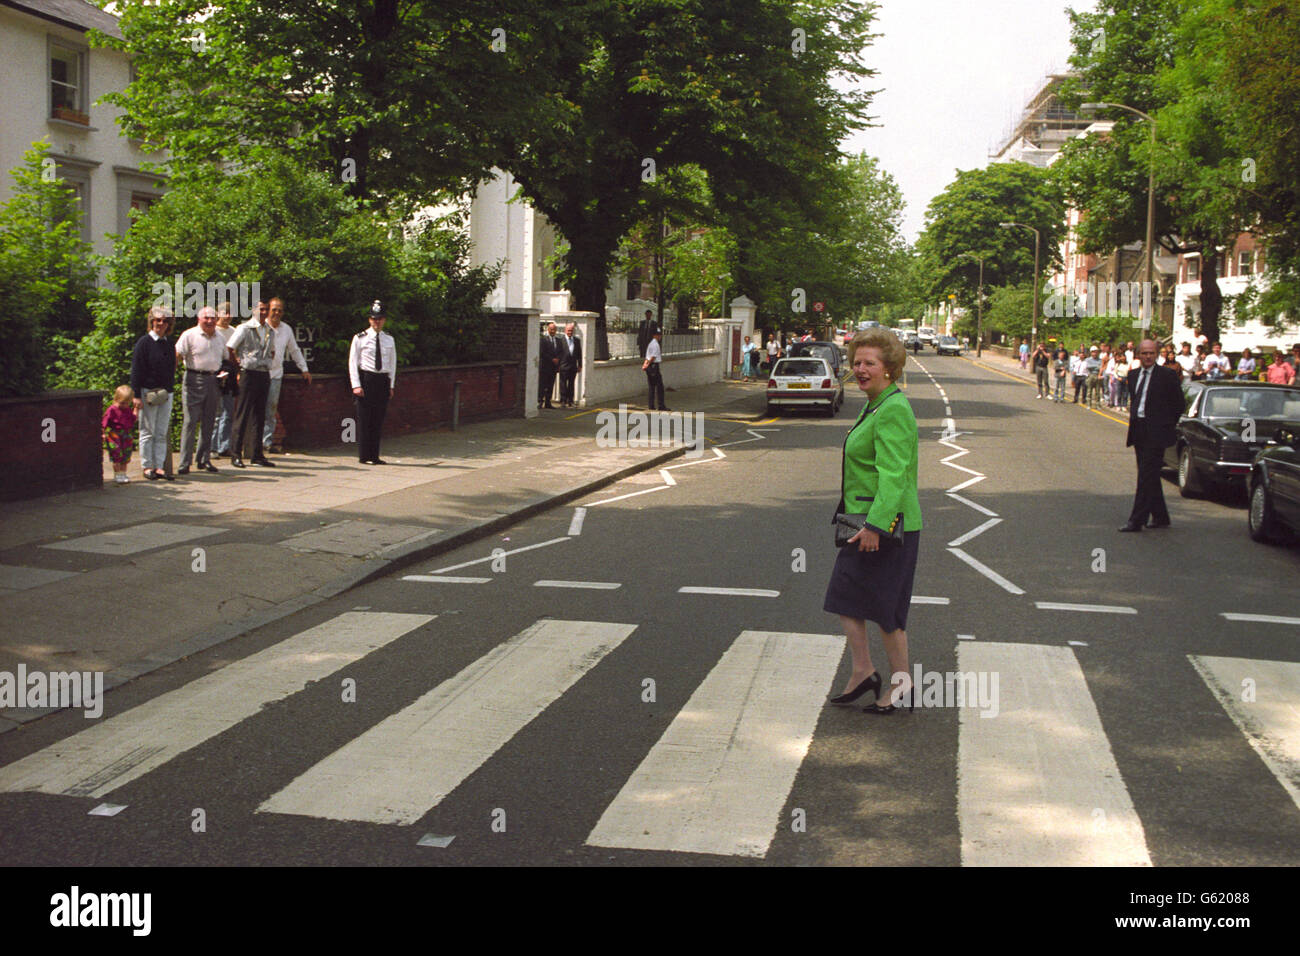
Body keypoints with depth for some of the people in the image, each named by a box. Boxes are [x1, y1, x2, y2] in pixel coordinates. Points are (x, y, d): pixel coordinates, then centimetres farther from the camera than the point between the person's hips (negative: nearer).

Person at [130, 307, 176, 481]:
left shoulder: (170, 344, 11)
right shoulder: (144, 342, -5)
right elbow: (136, 371, -7)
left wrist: (171, 388, 14)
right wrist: (136, 395, -13)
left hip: (166, 393, 5)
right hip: (148, 393, -5)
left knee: (162, 433, 6)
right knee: (147, 432, 0)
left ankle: (159, 466, 10)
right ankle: (147, 467, 7)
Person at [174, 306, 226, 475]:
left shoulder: (220, 338, 14)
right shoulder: (189, 335, -3)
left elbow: (225, 358, 28)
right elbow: (177, 355, -10)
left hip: (213, 381, 6)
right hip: (194, 380, -5)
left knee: (209, 422, 9)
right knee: (190, 421, -7)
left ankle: (204, 459, 18)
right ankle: (185, 463, -5)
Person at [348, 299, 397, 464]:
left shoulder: (389, 340, 11)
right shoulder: (360, 338, -1)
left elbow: (393, 363, 16)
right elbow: (353, 362, -2)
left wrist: (391, 385, 11)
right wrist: (356, 385, -9)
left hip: (383, 381, 4)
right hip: (366, 380, -4)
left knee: (378, 421, 6)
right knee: (364, 420, -3)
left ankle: (374, 456, 13)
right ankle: (364, 456, 3)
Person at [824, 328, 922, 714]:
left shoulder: (893, 410, -18)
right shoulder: (875, 406, 14)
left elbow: (893, 474, -25)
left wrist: (875, 525, -29)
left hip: (886, 526, -10)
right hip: (867, 522, 10)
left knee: (885, 608, 0)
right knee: (845, 598, 10)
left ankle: (900, 685, 13)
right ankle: (862, 672, 19)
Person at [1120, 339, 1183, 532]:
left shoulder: (1167, 375, -6)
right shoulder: (1133, 375, 13)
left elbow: (1178, 405, -2)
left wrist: (1166, 426, -1)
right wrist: (1134, 425, 13)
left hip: (1156, 433, -7)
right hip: (1138, 432, 7)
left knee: (1147, 475, -9)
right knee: (1150, 476, 13)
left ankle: (1137, 520, -9)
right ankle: (1160, 517, 23)